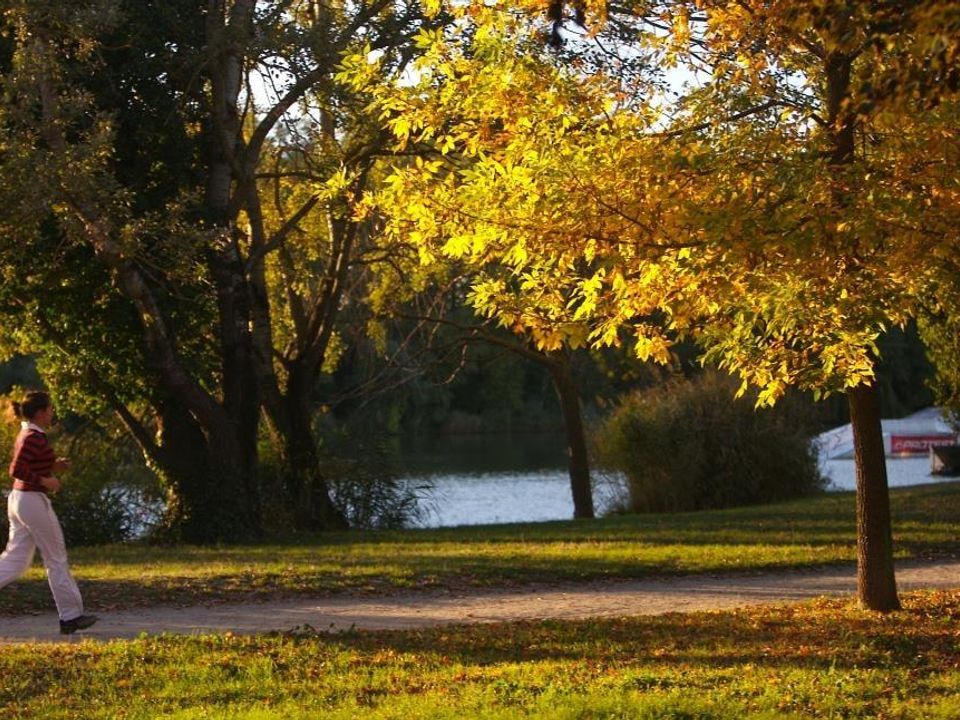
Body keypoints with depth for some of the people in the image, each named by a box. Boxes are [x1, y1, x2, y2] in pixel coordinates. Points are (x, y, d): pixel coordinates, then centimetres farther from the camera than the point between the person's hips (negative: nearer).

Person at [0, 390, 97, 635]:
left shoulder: (25, 435, 12)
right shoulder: (35, 438, -18)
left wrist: (53, 465, 14)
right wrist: (45, 481, -18)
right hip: (34, 501, -9)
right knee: (57, 559, 2)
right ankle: (71, 616, 9)